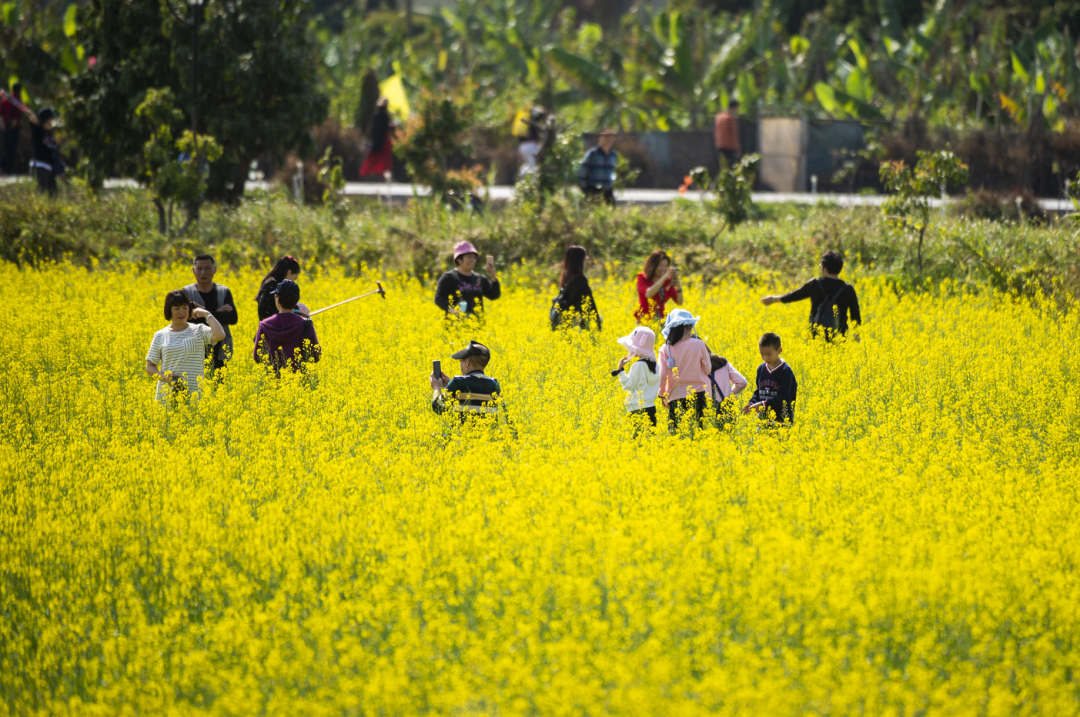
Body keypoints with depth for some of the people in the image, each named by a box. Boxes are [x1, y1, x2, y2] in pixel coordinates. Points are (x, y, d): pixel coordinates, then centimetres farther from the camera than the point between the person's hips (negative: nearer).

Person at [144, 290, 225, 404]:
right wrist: (163, 377, -9)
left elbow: (220, 335, -17)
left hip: (194, 394, -2)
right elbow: (150, 367, 11)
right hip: (166, 395, 2)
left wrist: (207, 314, -6)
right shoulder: (160, 336, 8)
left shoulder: (199, 331, 3)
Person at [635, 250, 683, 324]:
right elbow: (648, 294, -22)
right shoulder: (642, 278, -2)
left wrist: (678, 286, -15)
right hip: (645, 321, -4)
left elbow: (679, 302, 3)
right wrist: (664, 277, -22)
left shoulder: (668, 282, 8)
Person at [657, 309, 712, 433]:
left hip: (676, 396, 1)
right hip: (697, 395, -1)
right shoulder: (698, 345, -7)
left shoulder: (665, 350, -4)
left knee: (675, 432, 4)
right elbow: (707, 370, 1)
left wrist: (662, 395, 10)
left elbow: (662, 376, -5)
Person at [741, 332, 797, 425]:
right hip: (764, 419, 6)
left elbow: (784, 397, -15)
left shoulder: (785, 371, -10)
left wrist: (764, 404, -23)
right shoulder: (761, 369, 10)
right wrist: (752, 404, -3)